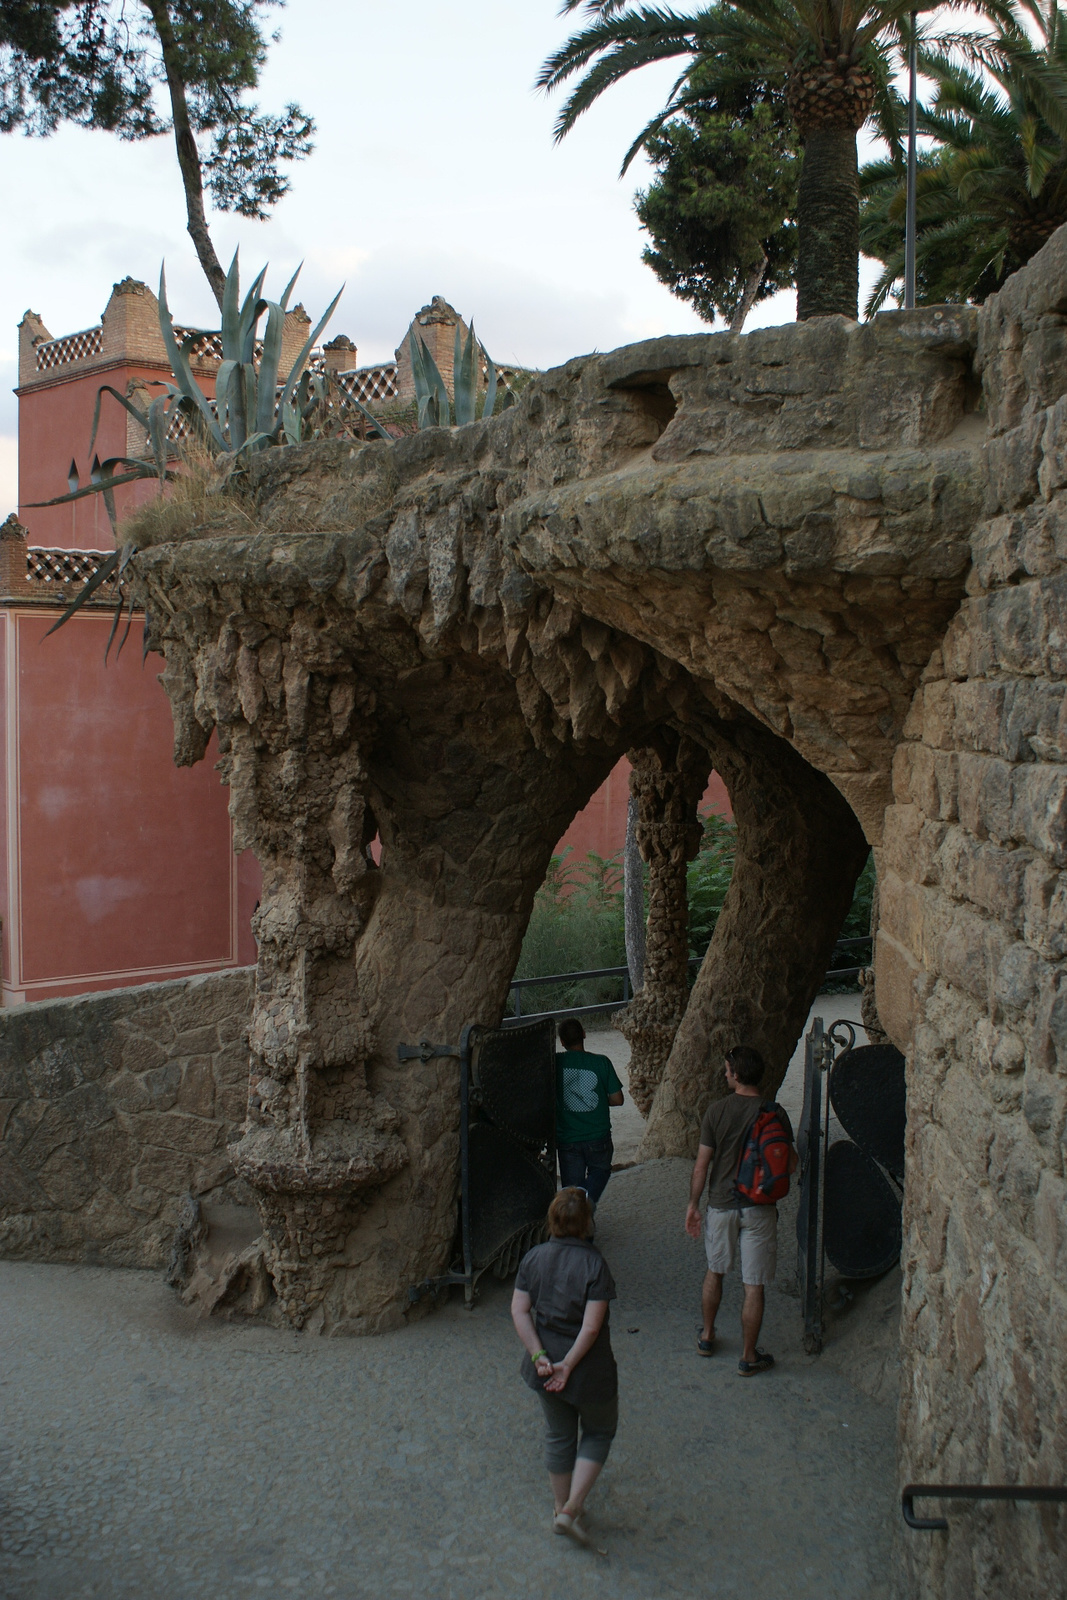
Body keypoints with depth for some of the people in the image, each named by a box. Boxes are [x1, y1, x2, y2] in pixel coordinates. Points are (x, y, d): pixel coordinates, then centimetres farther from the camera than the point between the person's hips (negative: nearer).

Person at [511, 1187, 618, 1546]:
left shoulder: (533, 1258, -6)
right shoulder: (594, 1265, -21)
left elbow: (519, 1311, -8)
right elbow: (592, 1327, -23)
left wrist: (539, 1354, -8)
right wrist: (568, 1365, -15)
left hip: (545, 1364, 5)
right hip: (589, 1368, -5)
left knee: (558, 1435, 23)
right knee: (599, 1431, 19)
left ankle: (560, 1508, 37)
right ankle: (572, 1508, 12)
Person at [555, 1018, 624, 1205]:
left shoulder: (555, 1063, -8)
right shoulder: (601, 1062, -9)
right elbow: (617, 1099, -5)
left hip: (566, 1139, 0)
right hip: (598, 1137, 0)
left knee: (571, 1187, 13)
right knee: (600, 1170, 23)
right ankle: (588, 1199, -5)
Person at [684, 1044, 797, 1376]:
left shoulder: (717, 1110, -9)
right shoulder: (775, 1113, -10)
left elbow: (701, 1164, -6)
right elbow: (791, 1165, -3)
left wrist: (693, 1204, 5)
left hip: (721, 1204, 1)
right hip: (759, 1209, -1)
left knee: (715, 1272, 22)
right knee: (754, 1286, 6)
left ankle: (707, 1336, 36)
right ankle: (749, 1357, 14)